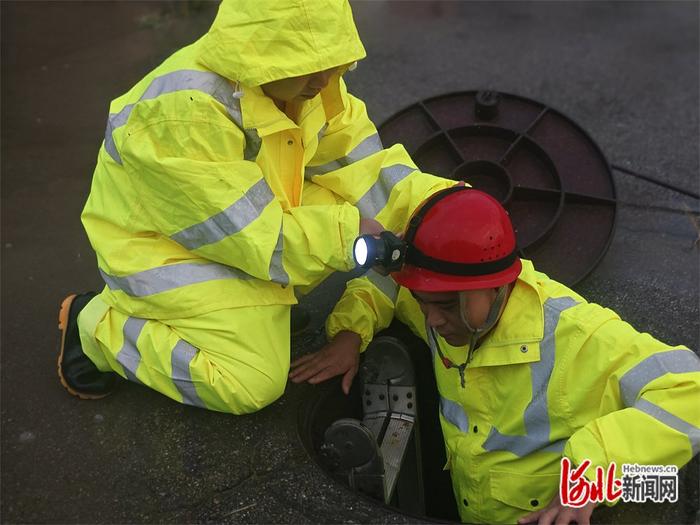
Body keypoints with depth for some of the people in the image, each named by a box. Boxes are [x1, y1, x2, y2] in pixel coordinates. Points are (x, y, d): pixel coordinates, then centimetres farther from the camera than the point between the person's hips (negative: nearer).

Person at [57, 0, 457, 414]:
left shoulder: (300, 77, -10)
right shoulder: (186, 112, -33)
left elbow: (358, 157, -7)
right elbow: (252, 236, -29)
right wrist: (346, 233, -29)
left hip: (256, 219, 8)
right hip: (166, 247, -7)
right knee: (253, 385, -13)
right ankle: (98, 326, 2)